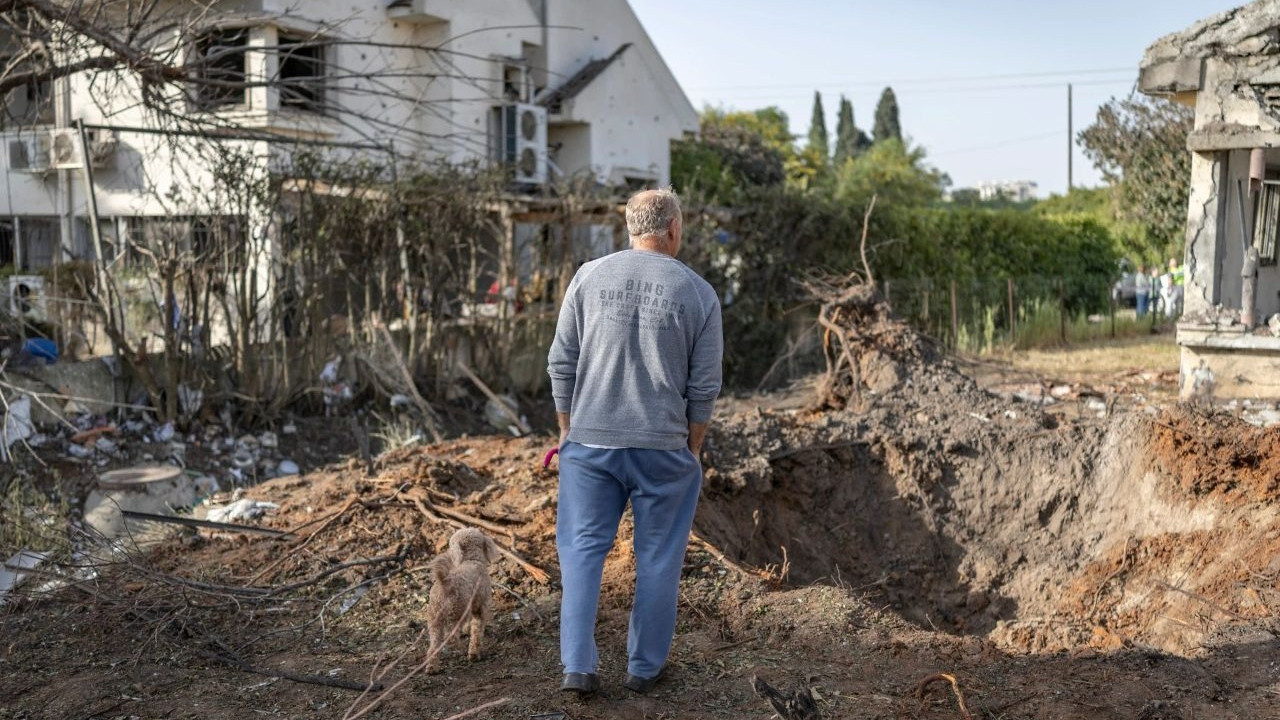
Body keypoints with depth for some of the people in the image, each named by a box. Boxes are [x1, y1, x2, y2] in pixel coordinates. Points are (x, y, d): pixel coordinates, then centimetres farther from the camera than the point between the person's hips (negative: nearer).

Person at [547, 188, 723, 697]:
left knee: (583, 549, 10)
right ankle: (644, 667, 20)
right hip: (664, 446, -1)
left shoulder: (590, 277, -1)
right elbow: (704, 386, -2)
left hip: (590, 441, 1)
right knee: (657, 558, 11)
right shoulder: (699, 293, -4)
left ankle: (578, 666, 6)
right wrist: (692, 446, 11)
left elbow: (561, 363, 1)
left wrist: (567, 427, 13)